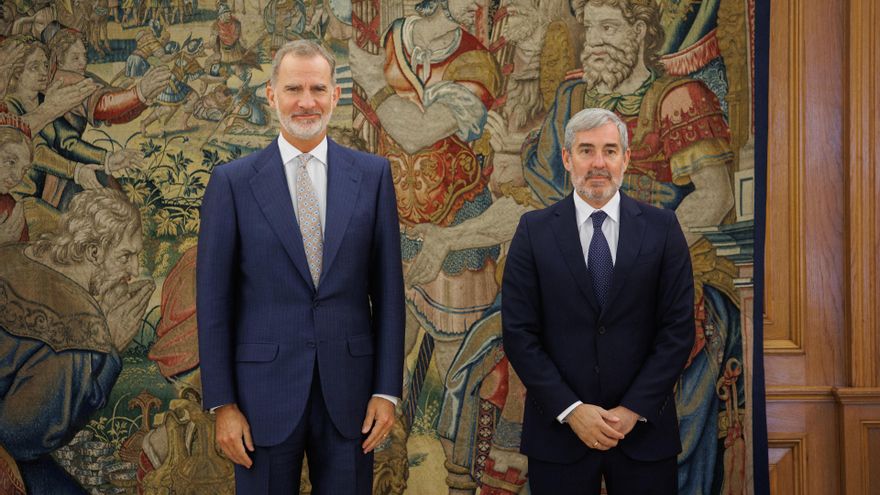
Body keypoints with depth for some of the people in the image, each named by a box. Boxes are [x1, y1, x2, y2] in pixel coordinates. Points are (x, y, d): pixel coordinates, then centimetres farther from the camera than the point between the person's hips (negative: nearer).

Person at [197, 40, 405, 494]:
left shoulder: (372, 175, 2)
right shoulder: (232, 182, -1)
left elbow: (388, 288, 3)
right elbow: (213, 298, -1)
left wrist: (387, 389, 0)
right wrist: (221, 404, -4)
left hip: (348, 389, 1)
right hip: (264, 391, -1)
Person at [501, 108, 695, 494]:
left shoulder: (662, 228, 0)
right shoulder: (534, 231, -1)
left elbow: (678, 329, -2)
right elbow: (519, 333, -4)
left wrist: (633, 410, -9)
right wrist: (571, 410, -11)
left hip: (643, 427, 1)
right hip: (558, 431, 0)